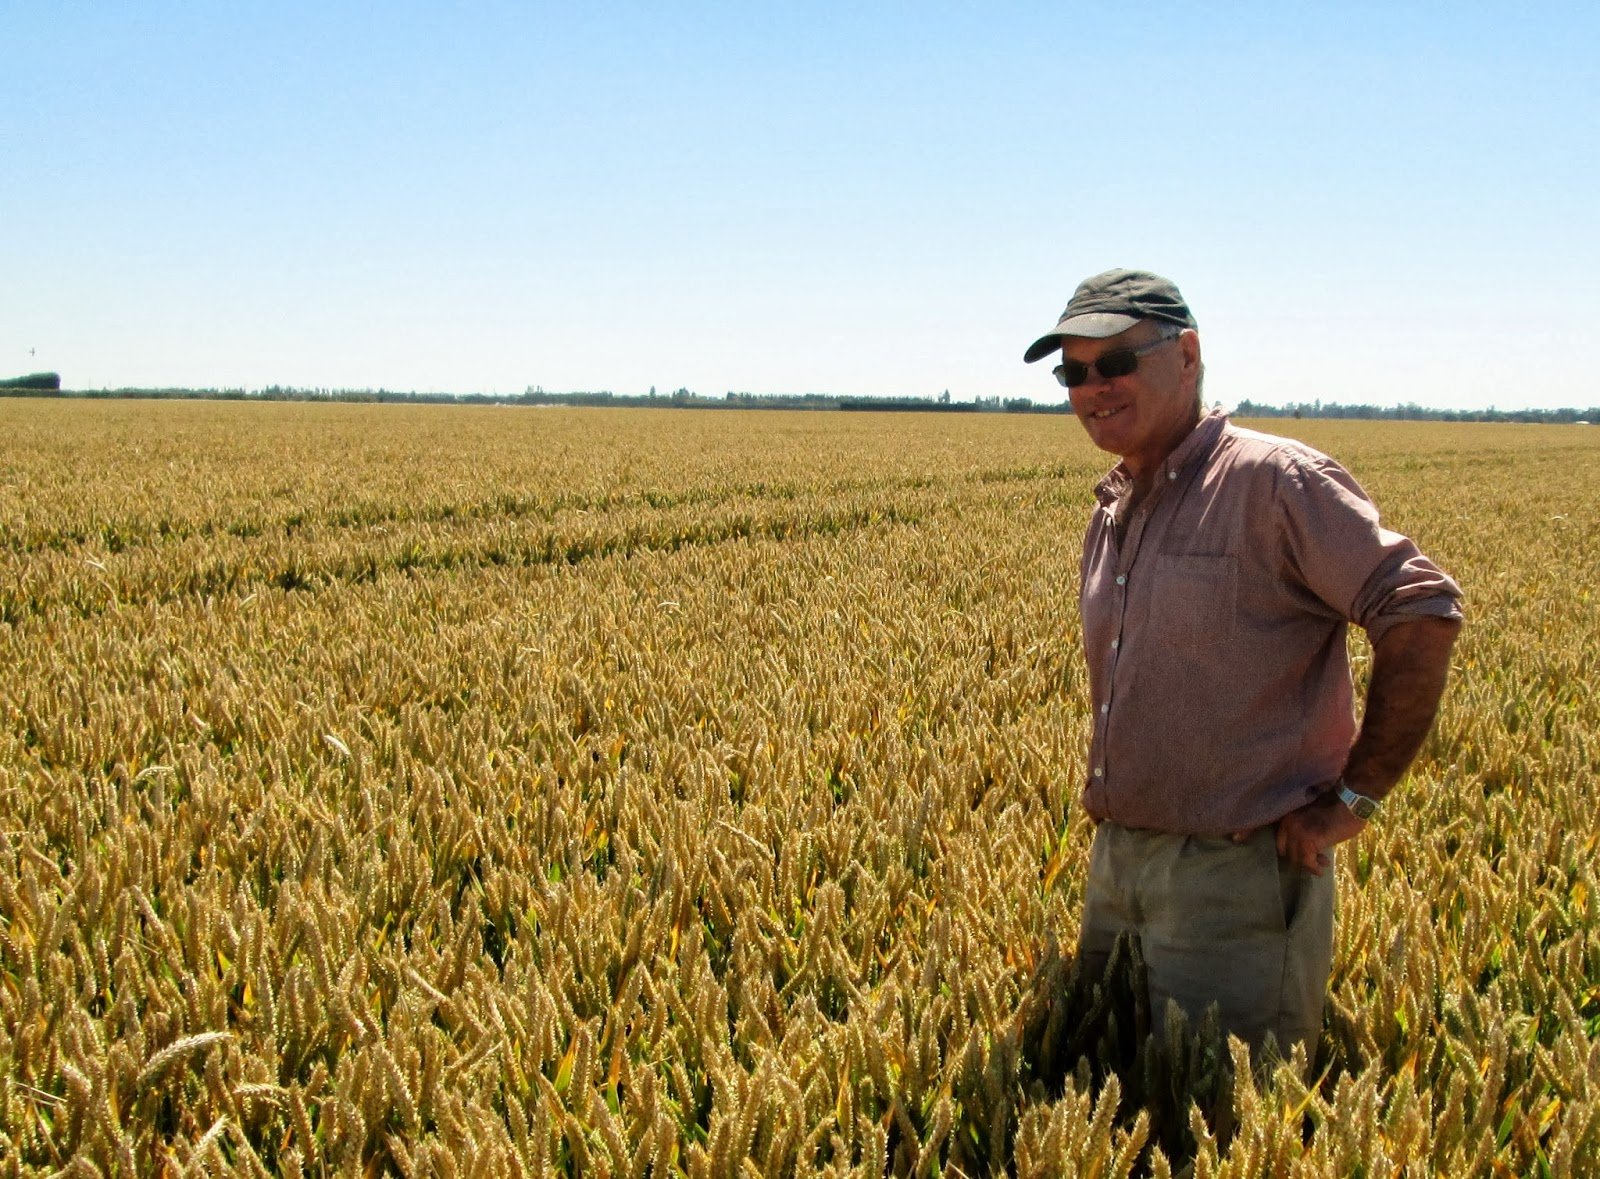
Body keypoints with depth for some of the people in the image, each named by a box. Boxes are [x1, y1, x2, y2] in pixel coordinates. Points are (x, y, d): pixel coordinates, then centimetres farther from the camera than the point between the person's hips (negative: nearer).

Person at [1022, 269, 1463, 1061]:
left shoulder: (1273, 481, -14)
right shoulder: (1113, 512, 12)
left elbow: (1424, 613, -17)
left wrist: (1357, 796, -15)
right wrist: (1111, 828, 13)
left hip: (1236, 873, -8)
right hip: (1116, 862, 8)